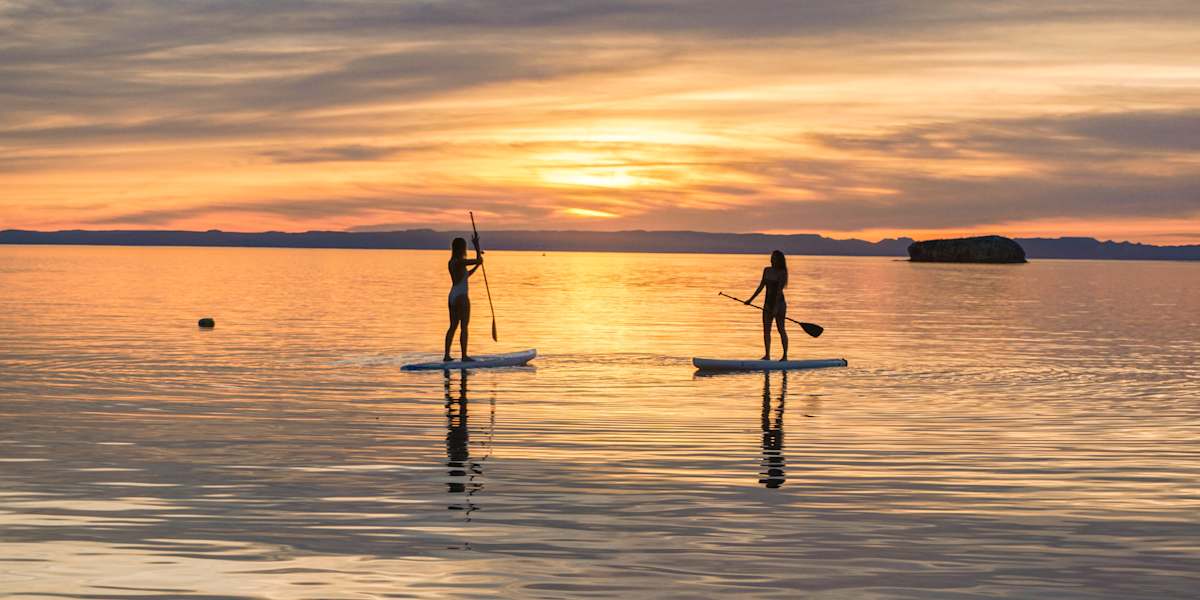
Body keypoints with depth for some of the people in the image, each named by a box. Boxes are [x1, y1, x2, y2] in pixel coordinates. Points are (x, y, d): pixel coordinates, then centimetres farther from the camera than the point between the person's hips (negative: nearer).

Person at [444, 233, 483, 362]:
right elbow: (480, 260, -21)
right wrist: (476, 246, -11)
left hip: (452, 296, 9)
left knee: (453, 326, 12)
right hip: (461, 297, -9)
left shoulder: (452, 262, 12)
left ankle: (447, 355, 12)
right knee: (464, 327, -3)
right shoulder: (460, 261, -16)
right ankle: (464, 356, -3)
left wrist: (476, 266, 25)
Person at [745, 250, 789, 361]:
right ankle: (767, 355, 4)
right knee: (766, 330, 2)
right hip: (768, 302, 6)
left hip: (779, 303, -6)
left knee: (781, 330, -2)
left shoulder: (782, 273, -10)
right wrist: (751, 299, 18)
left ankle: (785, 355, 4)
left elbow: (779, 290, -17)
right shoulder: (767, 270, 9)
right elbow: (761, 287, 16)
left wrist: (776, 307, -24)